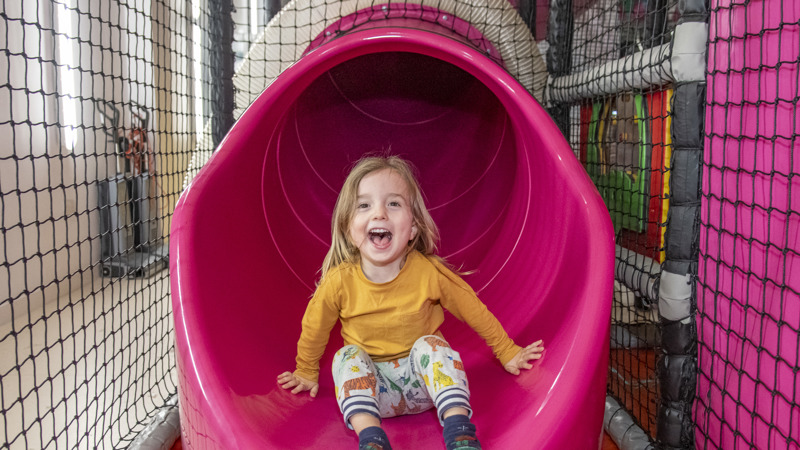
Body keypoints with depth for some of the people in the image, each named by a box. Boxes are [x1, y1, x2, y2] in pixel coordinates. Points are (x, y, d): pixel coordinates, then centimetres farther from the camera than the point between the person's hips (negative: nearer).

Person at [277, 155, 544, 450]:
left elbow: (474, 311, -3)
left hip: (425, 382, 0)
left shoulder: (429, 272, -18)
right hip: (373, 390, 1)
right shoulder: (340, 281, -17)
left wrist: (507, 353, 8)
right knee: (349, 356, -26)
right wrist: (306, 373, 17)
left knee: (430, 345, -28)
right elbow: (314, 328, 2)